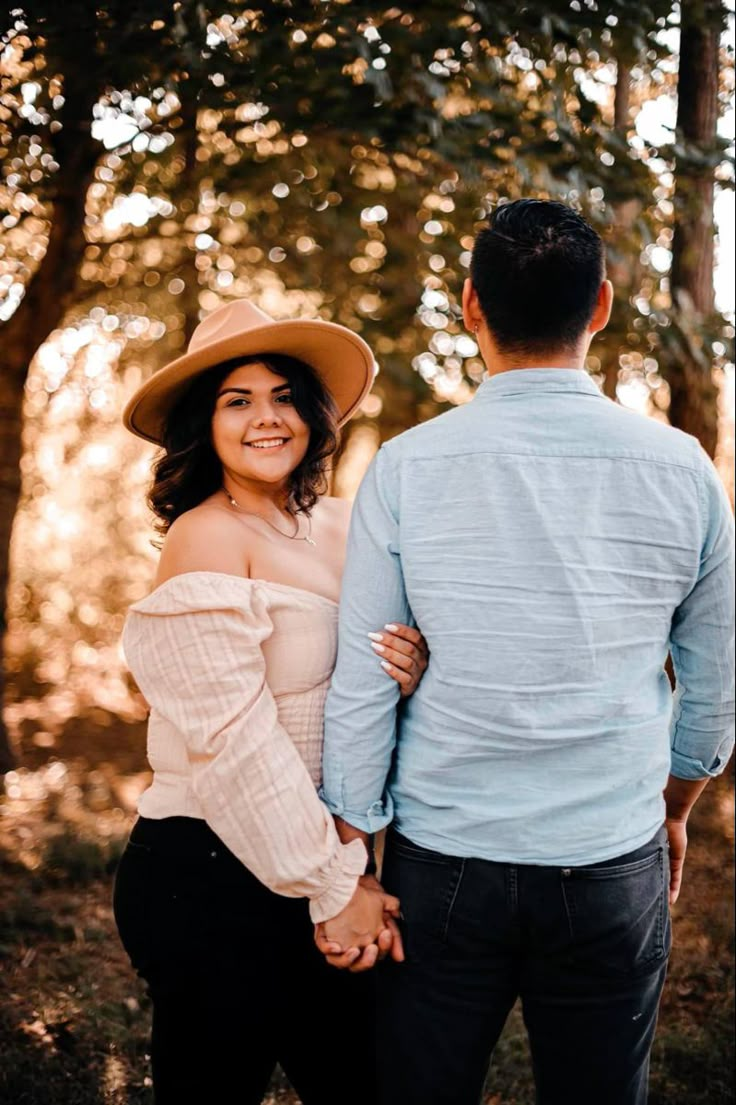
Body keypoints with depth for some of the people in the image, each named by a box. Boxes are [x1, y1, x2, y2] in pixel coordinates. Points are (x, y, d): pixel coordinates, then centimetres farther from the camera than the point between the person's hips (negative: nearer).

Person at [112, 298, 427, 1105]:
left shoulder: (338, 526, 4)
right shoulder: (207, 537, -16)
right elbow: (235, 738, -20)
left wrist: (410, 673, -12)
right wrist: (333, 885, -16)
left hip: (308, 860, 7)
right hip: (210, 879, -7)